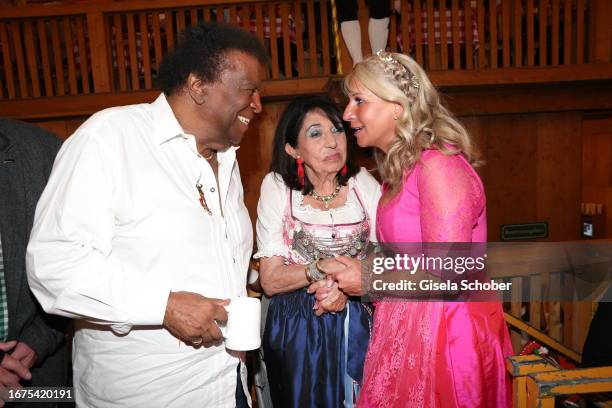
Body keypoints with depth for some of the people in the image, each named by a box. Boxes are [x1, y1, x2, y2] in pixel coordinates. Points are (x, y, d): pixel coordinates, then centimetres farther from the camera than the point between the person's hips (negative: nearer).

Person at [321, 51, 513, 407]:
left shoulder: (438, 166, -19)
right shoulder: (400, 170, 8)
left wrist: (368, 280, -13)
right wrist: (346, 286, -2)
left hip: (446, 336, -8)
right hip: (407, 330, 8)